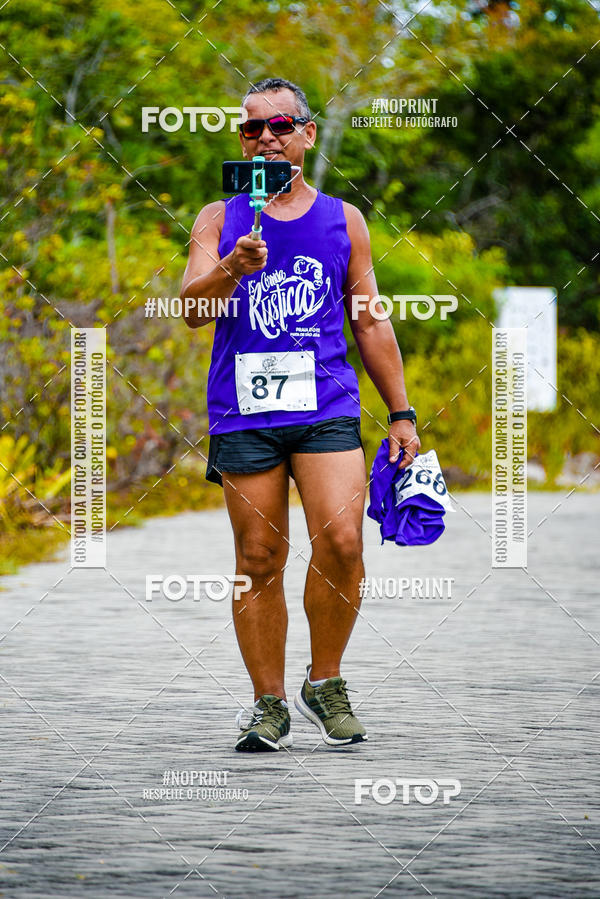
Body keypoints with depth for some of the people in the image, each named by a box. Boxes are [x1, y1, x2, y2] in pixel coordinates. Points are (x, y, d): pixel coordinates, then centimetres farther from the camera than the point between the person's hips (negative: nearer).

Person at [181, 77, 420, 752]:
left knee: (340, 543, -15)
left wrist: (402, 414, 14)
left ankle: (325, 682, 4)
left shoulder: (342, 220, 13)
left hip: (327, 410, 0)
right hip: (243, 412, 0)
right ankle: (269, 704, 10)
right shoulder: (220, 220, 9)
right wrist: (233, 268, -24)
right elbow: (193, 310, -3)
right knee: (259, 559, 1)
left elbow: (370, 322, 17)